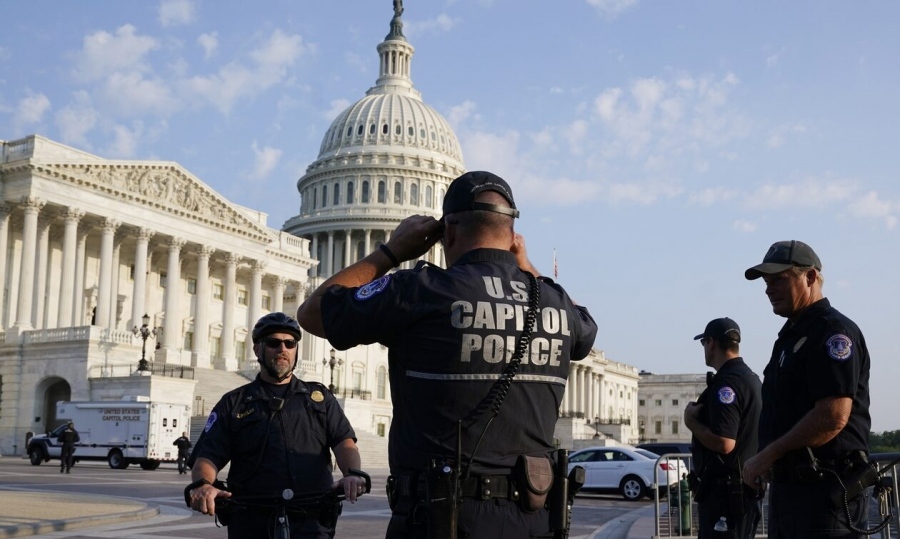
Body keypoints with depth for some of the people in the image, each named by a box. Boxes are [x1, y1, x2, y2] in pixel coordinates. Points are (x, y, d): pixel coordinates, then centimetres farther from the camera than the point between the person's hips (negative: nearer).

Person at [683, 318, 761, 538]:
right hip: (744, 486, 10)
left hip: (725, 489, -10)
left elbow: (724, 442, -27)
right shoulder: (751, 378, 14)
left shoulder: (726, 382, -18)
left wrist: (691, 421, -12)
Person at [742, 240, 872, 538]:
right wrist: (769, 462, 9)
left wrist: (767, 456, -15)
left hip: (825, 491, -9)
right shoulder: (791, 335, 18)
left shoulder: (834, 331, -12)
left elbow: (833, 418, -22)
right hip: (787, 487, 10)